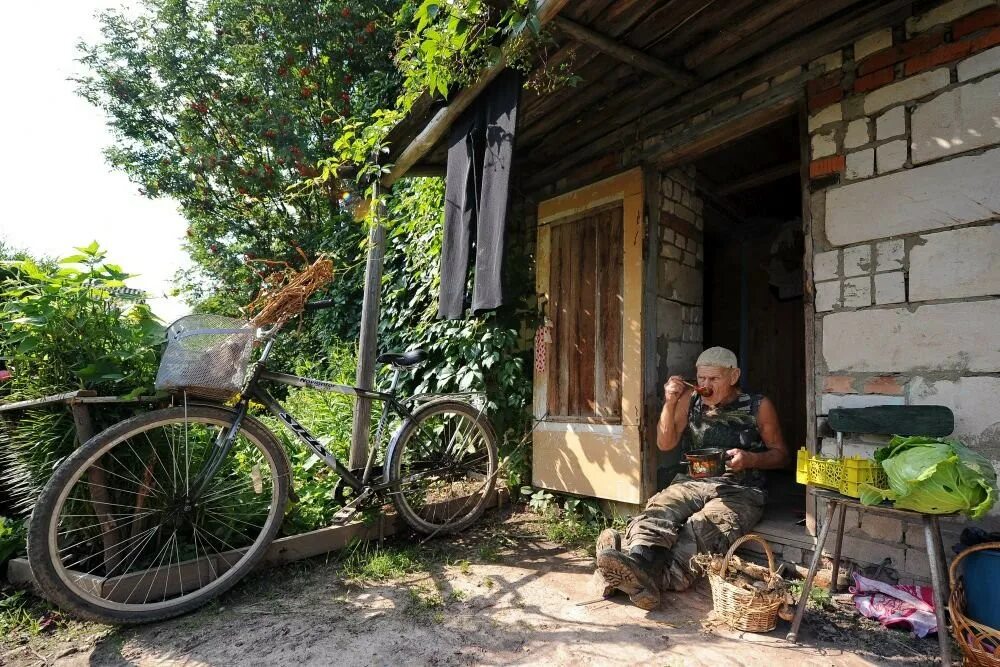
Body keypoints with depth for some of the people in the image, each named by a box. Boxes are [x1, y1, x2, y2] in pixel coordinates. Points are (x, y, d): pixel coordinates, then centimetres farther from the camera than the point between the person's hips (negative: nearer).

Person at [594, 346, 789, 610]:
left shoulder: (758, 406, 5)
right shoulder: (690, 399, 12)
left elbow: (780, 454, 11)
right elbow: (665, 444, 11)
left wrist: (751, 459, -11)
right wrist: (669, 403, -3)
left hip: (740, 490, -2)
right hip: (691, 483, 3)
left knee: (702, 526, -35)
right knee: (658, 510, -31)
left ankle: (659, 579, -54)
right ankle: (636, 562, -55)